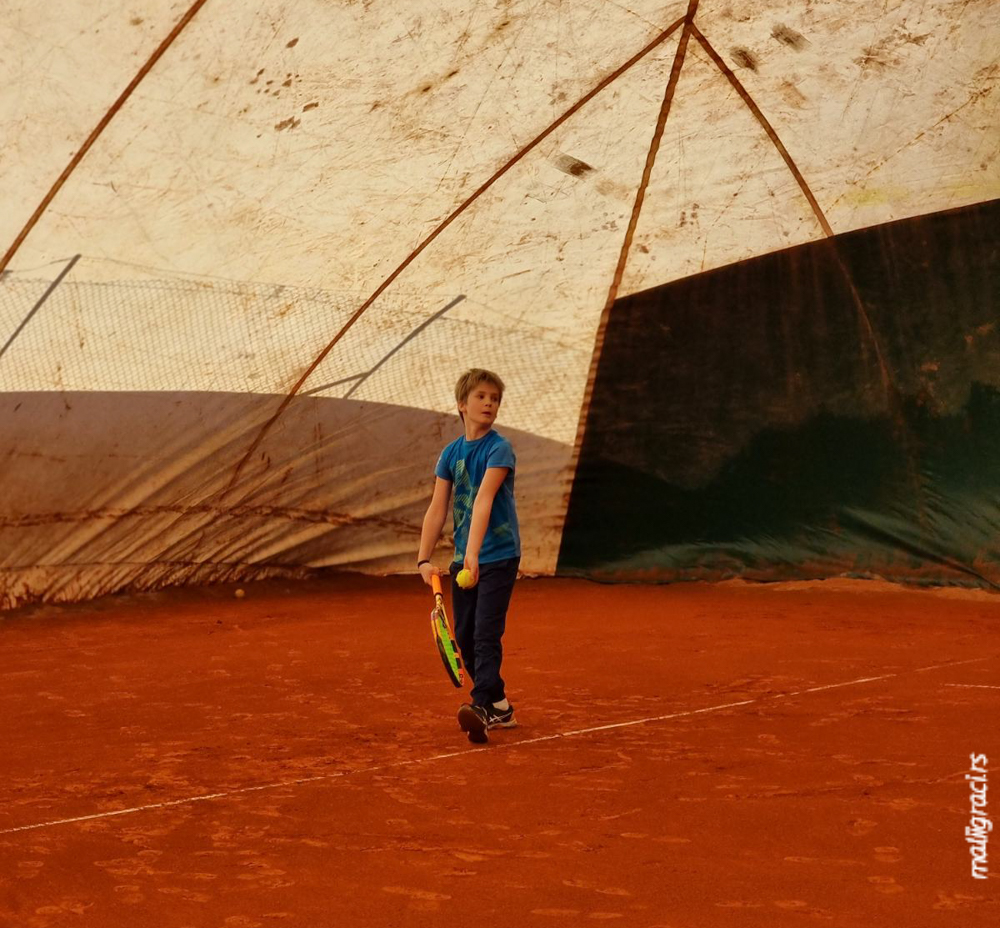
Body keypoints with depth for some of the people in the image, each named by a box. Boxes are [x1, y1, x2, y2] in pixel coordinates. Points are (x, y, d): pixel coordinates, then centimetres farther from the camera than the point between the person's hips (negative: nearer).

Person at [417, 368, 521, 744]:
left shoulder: (499, 449, -12)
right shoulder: (451, 453, 5)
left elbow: (484, 500, -26)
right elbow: (437, 509, 2)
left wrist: (473, 553, -37)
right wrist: (424, 559, -9)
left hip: (498, 555, -6)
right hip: (463, 559, 7)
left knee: (486, 633, -15)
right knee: (464, 637, 10)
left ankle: (483, 707, -19)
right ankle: (500, 706, 23)